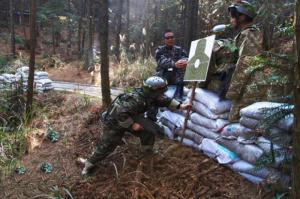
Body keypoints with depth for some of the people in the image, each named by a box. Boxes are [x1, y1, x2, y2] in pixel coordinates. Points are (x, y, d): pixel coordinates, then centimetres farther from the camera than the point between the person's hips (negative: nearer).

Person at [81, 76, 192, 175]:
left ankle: (147, 153, 17)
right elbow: (120, 113, -40)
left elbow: (165, 100, 5)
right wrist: (132, 125, -29)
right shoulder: (136, 99, -39)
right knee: (106, 146, 1)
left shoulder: (150, 96, -12)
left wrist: (181, 106, 1)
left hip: (129, 117, 8)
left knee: (149, 130, -3)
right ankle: (89, 163, 21)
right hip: (114, 121, -8)